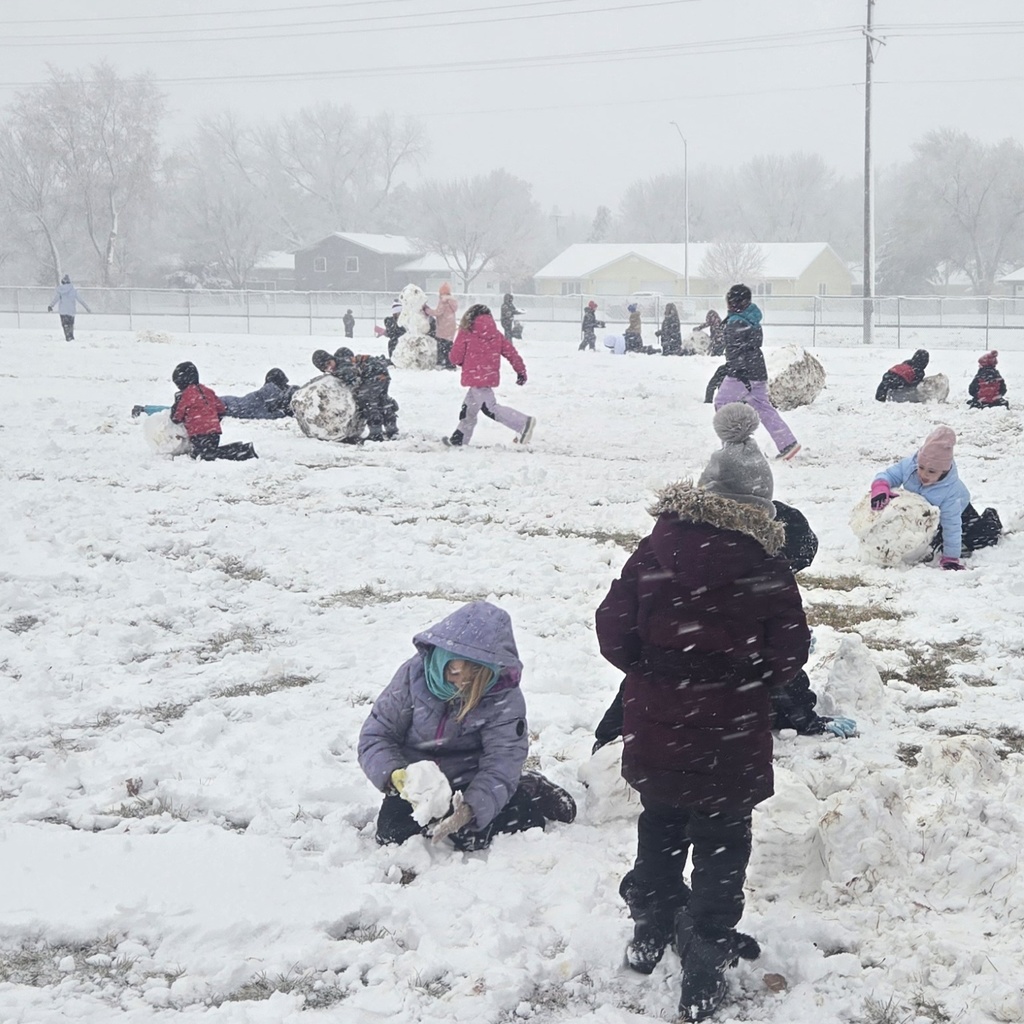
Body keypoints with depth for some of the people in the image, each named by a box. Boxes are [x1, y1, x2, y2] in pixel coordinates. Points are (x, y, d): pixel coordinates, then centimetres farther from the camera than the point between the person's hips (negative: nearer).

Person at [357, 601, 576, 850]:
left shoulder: (506, 698, -18)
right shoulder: (414, 673, -15)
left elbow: (501, 764, -23)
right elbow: (376, 734, -10)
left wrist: (471, 808, -43)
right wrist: (393, 774, -32)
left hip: (471, 782, -2)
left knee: (471, 836, -27)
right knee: (393, 834, -21)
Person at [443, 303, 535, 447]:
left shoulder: (466, 332, -4)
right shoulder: (495, 334, 11)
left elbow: (455, 357, -3)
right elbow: (510, 351, 7)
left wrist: (462, 362, 19)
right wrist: (521, 370, 10)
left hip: (475, 376, -8)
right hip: (490, 375, 8)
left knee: (490, 408, -11)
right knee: (469, 407, 19)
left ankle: (523, 423, -20)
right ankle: (458, 440, 29)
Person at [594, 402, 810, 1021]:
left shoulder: (654, 552, -9)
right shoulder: (766, 567, -16)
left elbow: (614, 632, -5)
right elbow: (790, 654, -10)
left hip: (657, 733, 3)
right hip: (731, 740, -3)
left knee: (661, 830, 24)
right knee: (722, 849, 10)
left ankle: (651, 933, 40)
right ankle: (704, 971, 12)